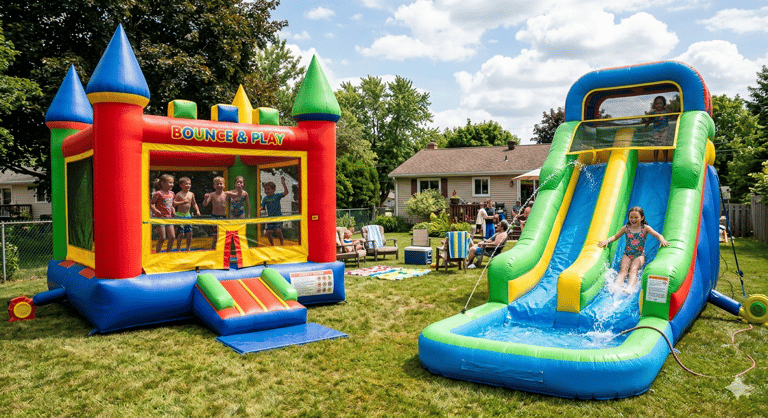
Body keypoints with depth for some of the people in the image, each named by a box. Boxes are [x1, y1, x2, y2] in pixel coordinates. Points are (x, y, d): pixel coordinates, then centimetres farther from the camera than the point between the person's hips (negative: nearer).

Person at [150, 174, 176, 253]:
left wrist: (173, 212, 8)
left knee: (172, 237, 4)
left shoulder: (171, 193, 11)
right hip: (160, 217, -7)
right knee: (162, 238, -7)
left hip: (169, 218, 7)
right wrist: (155, 211, -24)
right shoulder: (158, 193, -10)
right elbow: (151, 204, -9)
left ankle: (168, 252, 19)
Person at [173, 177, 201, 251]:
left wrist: (197, 210, 9)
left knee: (189, 233, 4)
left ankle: (188, 249, 17)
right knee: (181, 233, -7)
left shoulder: (191, 194, 10)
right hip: (180, 215, -5)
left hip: (188, 215, 5)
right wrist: (182, 202, -24)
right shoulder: (179, 194, -6)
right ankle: (178, 249, 5)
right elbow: (173, 203, -13)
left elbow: (194, 204, 22)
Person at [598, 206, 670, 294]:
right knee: (623, 270, -24)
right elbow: (615, 236, 11)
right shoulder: (626, 228, 9)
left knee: (633, 270, -28)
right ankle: (616, 286, -48)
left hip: (639, 255, -1)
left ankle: (630, 288, -50)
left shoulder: (645, 228, 4)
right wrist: (607, 241, -10)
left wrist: (662, 240, -28)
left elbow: (658, 235, -4)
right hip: (627, 254, 1)